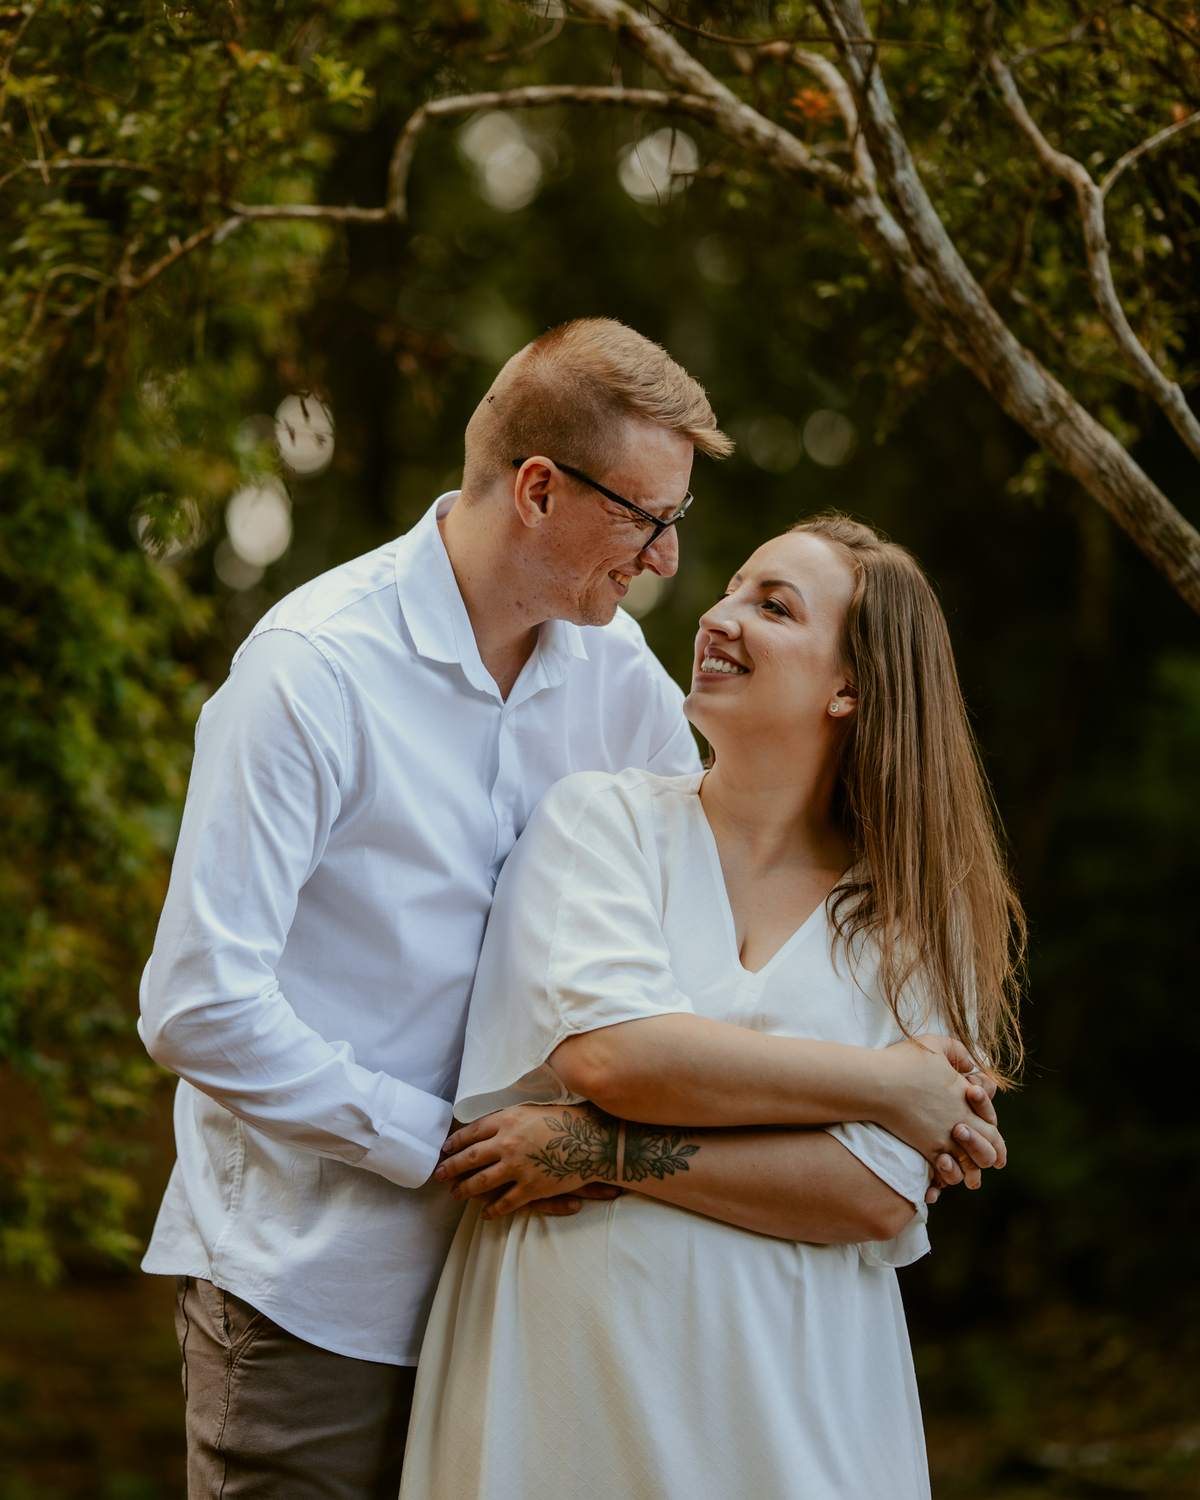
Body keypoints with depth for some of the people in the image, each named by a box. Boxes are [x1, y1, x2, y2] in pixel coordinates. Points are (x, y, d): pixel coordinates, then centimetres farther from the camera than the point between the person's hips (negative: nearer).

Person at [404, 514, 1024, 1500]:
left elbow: (882, 1197, -9)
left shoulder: (919, 917, 2)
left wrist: (605, 1153, -15)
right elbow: (613, 1052, -15)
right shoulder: (605, 816, 1)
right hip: (564, 1362, 0)